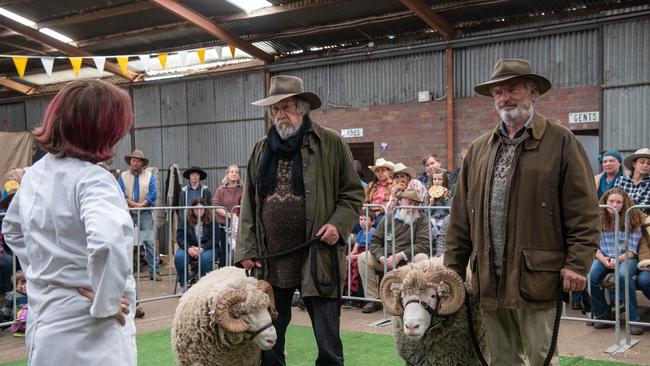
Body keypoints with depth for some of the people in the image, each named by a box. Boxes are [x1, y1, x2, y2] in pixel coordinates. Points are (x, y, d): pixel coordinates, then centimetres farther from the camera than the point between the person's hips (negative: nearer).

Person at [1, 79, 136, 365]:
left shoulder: (35, 173, 6)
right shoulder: (92, 179, -20)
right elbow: (109, 240, -38)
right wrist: (106, 302, -24)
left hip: (42, 317, 8)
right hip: (88, 331, -8)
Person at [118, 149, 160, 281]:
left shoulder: (149, 175, 9)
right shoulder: (123, 176, 9)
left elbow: (153, 193, 0)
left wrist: (141, 204, -13)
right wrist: (132, 203, -14)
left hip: (145, 212, -1)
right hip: (127, 212, 1)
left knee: (149, 242, -6)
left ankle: (154, 272, -5)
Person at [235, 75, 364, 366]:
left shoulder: (331, 144, 0)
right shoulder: (262, 150, 12)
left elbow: (353, 193, 3)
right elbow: (249, 205, 13)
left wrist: (338, 224, -14)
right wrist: (247, 249, 4)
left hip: (318, 259, -3)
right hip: (269, 262, 4)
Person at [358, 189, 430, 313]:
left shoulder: (422, 219, 0)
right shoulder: (389, 218, 8)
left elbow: (423, 244, -13)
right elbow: (375, 241, 7)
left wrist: (399, 256, -22)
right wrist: (381, 257, -14)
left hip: (408, 261, -3)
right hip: (386, 260, 3)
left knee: (422, 258, -32)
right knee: (363, 258, -15)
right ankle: (374, 299, -10)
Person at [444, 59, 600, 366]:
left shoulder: (560, 142, 0)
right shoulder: (478, 150, 14)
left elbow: (583, 211, -5)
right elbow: (461, 218, 13)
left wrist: (577, 262, -12)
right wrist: (453, 268, 9)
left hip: (537, 279, -4)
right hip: (489, 281, 5)